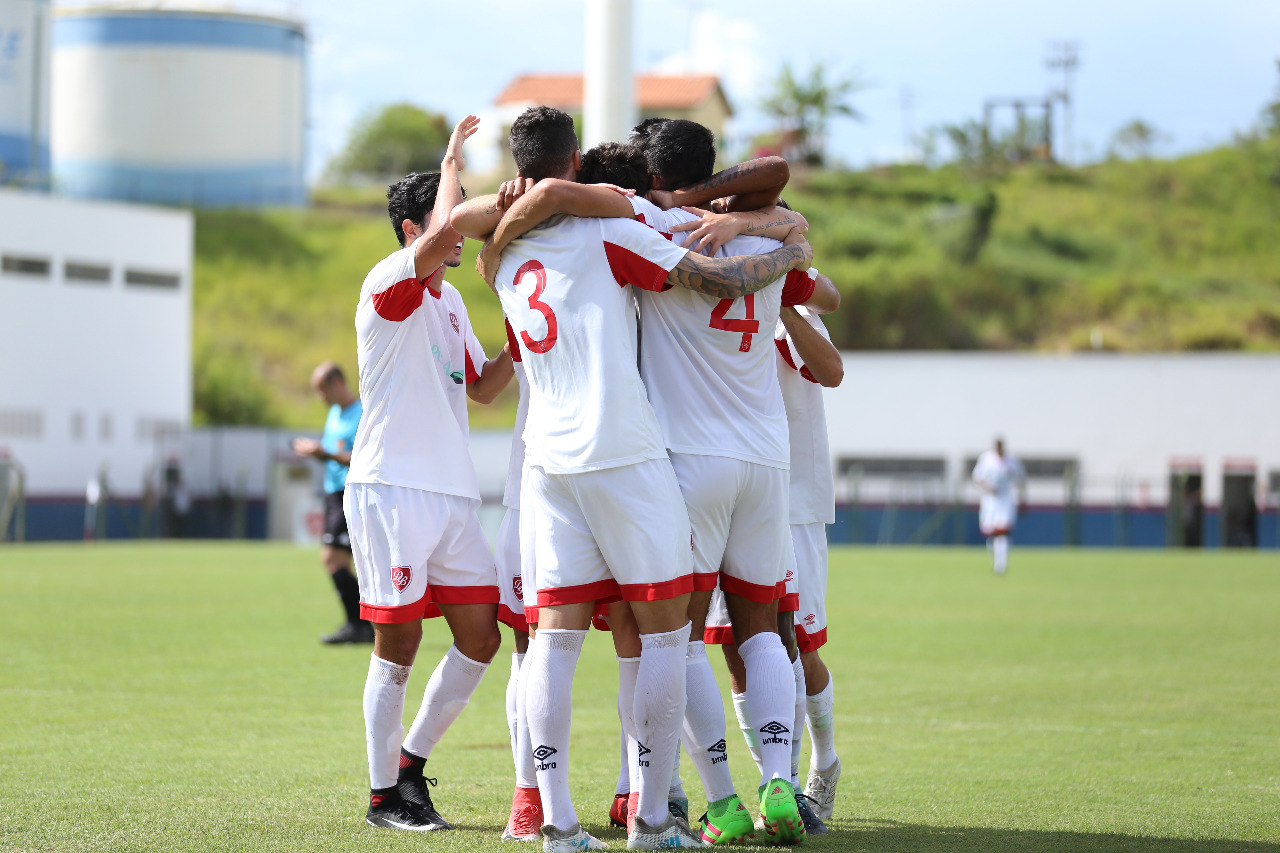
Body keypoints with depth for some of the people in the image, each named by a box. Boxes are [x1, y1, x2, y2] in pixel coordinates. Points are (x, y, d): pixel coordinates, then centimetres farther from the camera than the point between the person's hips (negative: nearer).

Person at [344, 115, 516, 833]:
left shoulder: (449, 301, 19)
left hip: (453, 494, 8)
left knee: (481, 639, 4)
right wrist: (453, 165, -12)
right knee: (398, 648, -3)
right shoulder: (391, 283, -8)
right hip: (392, 488, -8)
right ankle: (385, 796, 7)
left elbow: (482, 387, 24)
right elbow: (442, 236, -28)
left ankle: (412, 763, 19)